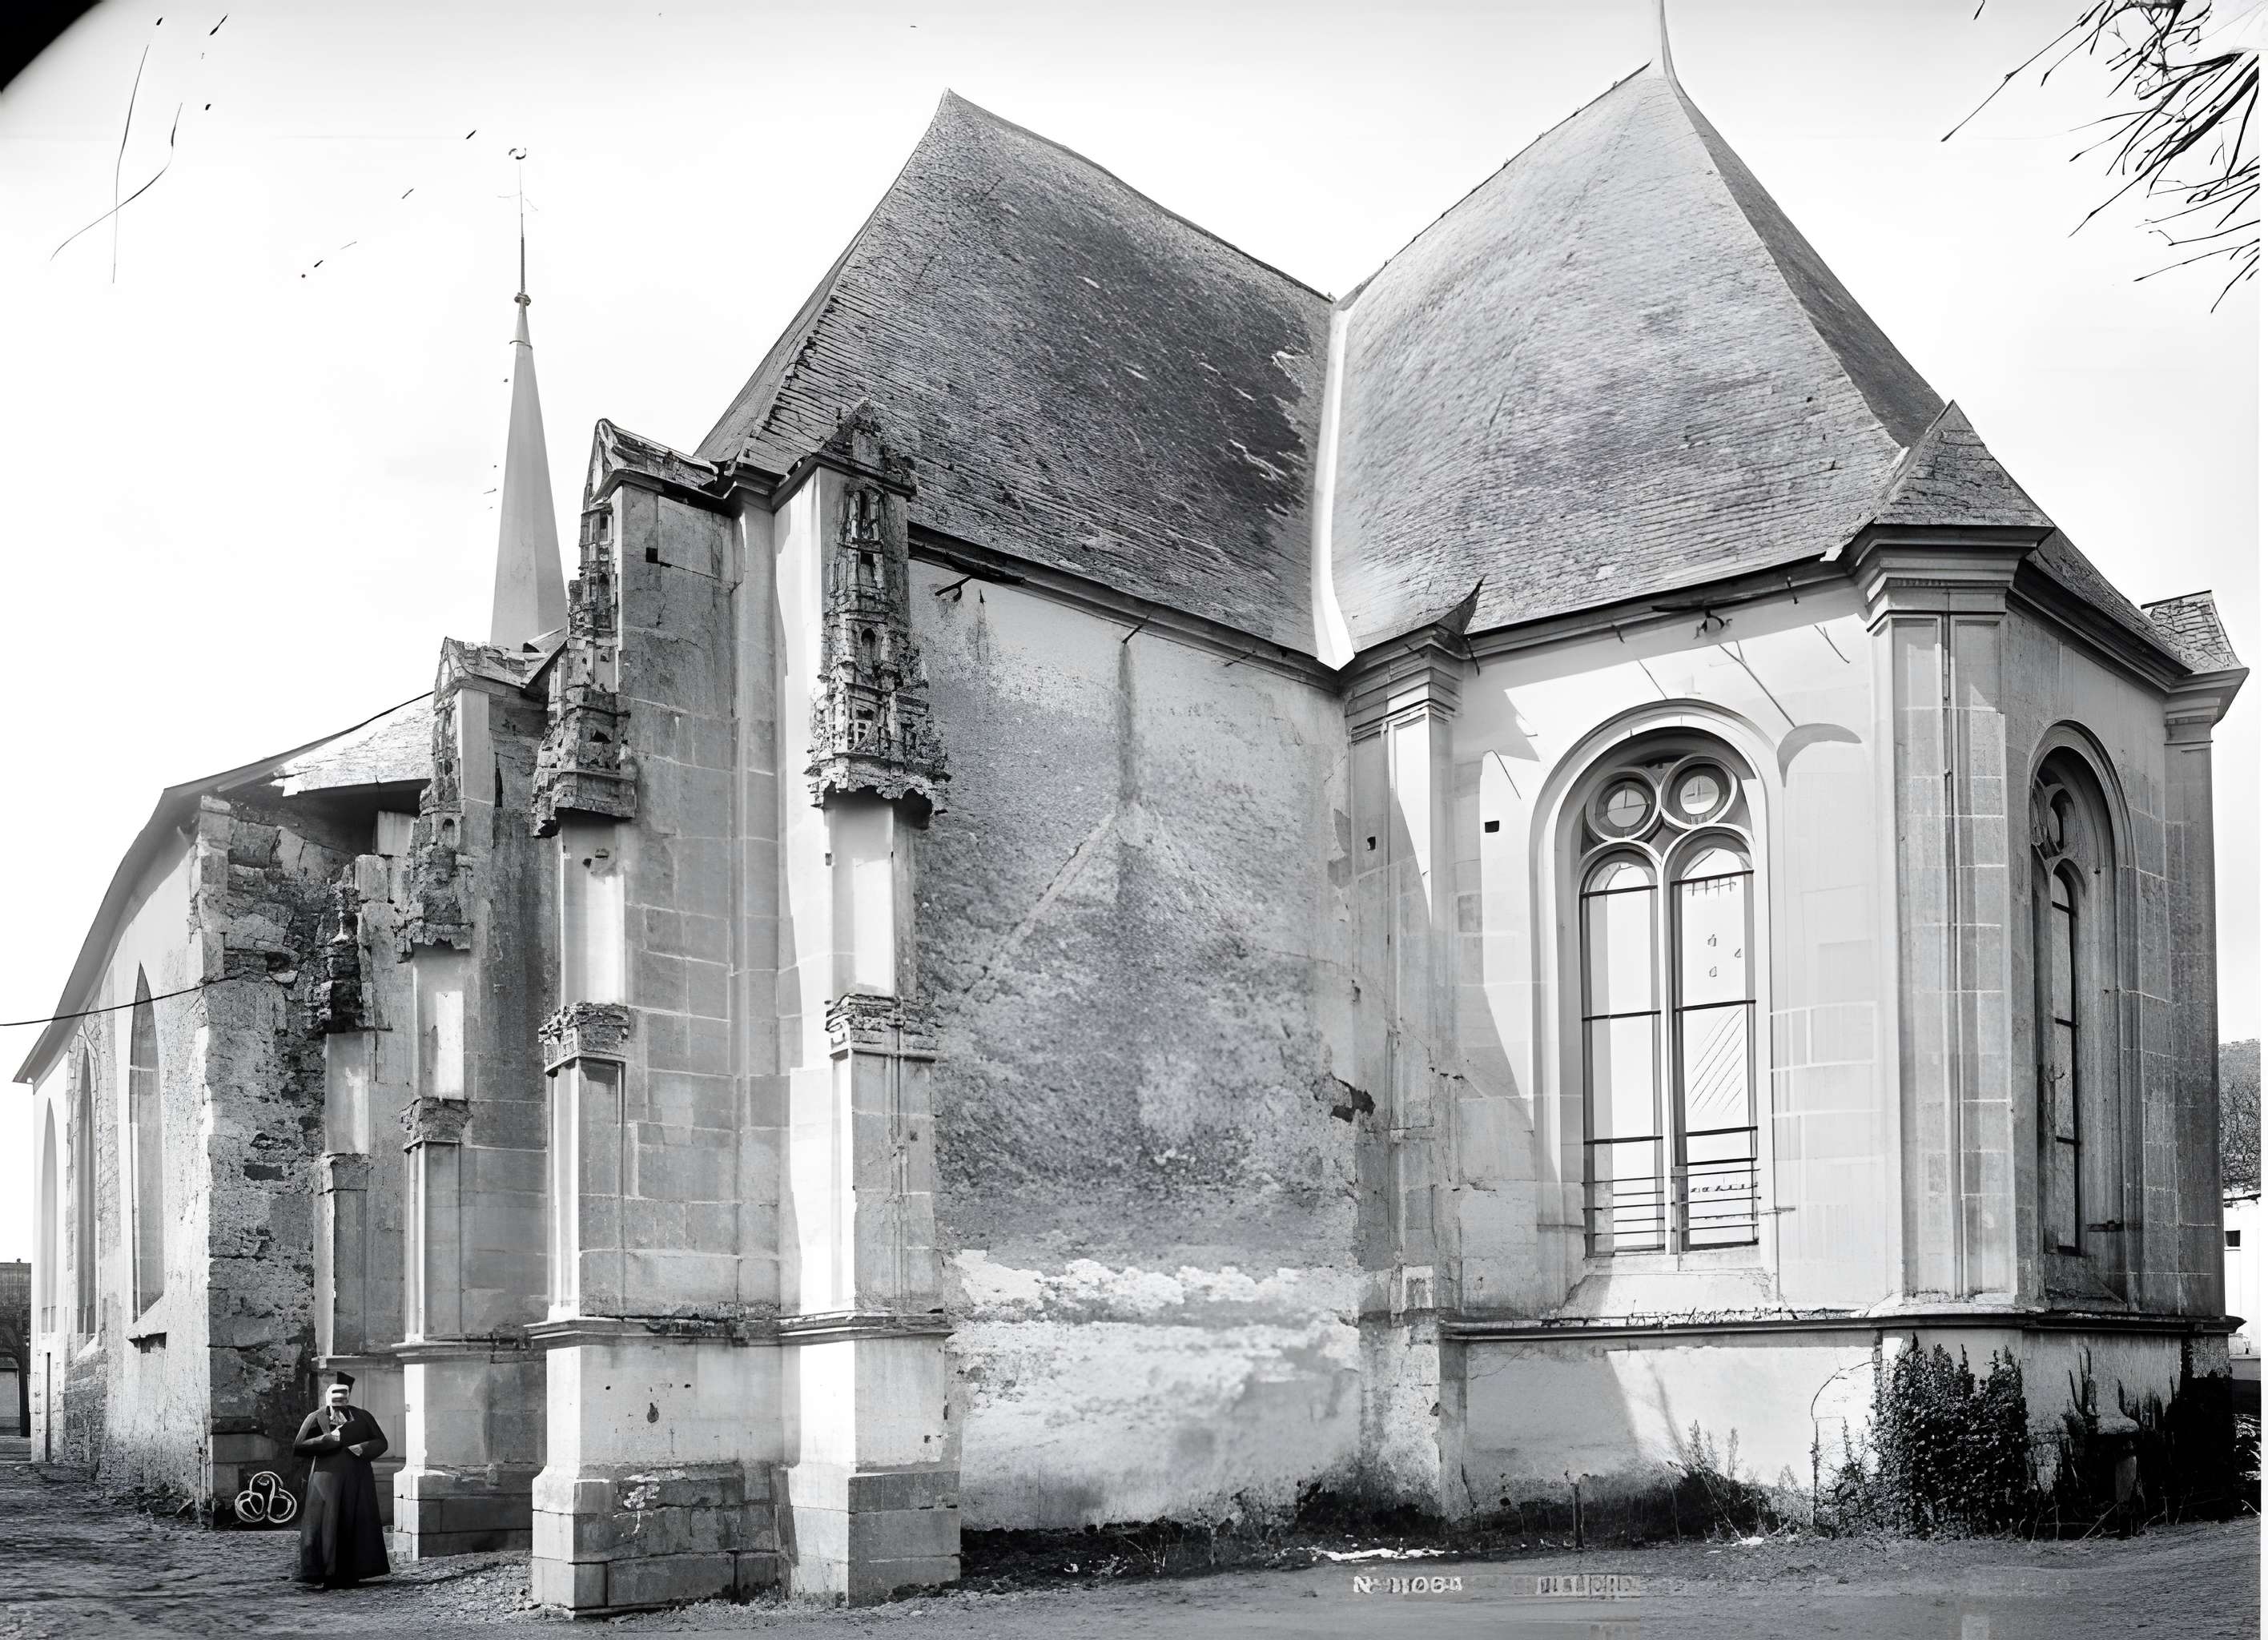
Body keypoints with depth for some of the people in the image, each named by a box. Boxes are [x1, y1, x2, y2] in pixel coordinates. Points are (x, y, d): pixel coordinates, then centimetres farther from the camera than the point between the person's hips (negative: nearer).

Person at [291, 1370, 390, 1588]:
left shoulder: (362, 1417, 14)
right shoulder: (316, 1418, 7)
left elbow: (381, 1442, 13)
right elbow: (298, 1447, -1)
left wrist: (364, 1448, -8)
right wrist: (327, 1439, -12)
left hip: (357, 1482, 2)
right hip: (327, 1479, -2)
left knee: (356, 1526, 2)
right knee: (327, 1526, -7)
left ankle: (350, 1574, 9)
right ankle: (329, 1575, -3)